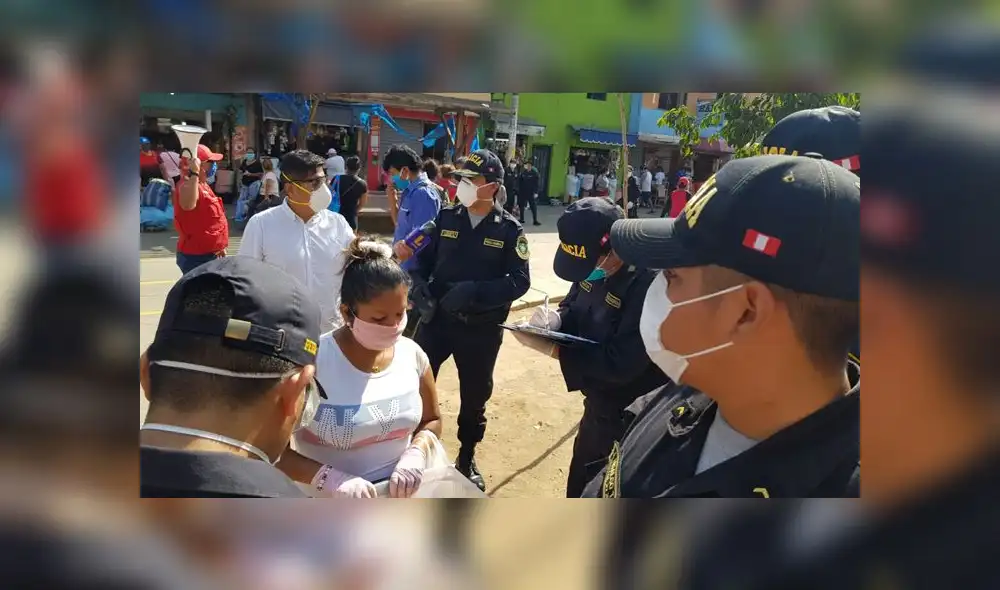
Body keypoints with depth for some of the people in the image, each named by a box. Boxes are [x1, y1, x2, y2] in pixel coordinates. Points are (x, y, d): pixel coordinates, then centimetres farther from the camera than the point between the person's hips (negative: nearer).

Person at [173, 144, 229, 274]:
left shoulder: (203, 185, 13)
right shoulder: (188, 185, -19)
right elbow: (188, 205, -44)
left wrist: (219, 246, 25)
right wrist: (194, 173, -42)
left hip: (209, 253, 11)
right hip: (195, 256, -11)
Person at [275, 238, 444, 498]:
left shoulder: (411, 353, -6)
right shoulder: (312, 362, -19)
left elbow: (432, 420, 9)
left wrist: (415, 455, -10)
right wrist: (330, 478, -26)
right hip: (328, 508, -3)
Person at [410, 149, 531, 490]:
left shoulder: (510, 230, -8)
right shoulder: (446, 218, 1)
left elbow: (519, 281, -12)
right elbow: (424, 257, 7)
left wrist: (474, 291, -24)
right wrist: (419, 282, -15)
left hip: (482, 329, -1)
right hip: (436, 319, 2)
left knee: (475, 395, 15)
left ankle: (467, 459, 36)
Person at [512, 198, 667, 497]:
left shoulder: (650, 283, -32)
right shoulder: (594, 267, -5)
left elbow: (620, 365, -32)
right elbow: (574, 309, 8)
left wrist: (551, 348, -29)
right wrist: (555, 319, -16)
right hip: (599, 404, 8)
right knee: (580, 486, 28)